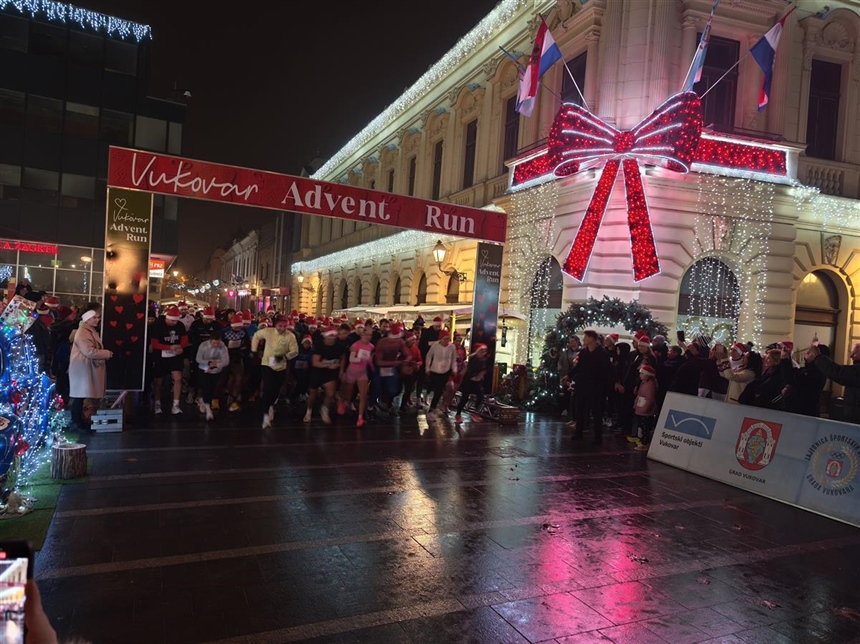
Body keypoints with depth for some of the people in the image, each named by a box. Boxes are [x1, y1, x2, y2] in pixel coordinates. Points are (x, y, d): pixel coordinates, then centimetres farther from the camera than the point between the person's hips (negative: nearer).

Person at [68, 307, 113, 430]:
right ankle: (75, 421, 3)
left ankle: (78, 419, 21)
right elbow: (89, 351, -25)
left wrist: (104, 354, 9)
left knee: (82, 395, 14)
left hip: (87, 368, 10)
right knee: (79, 395, -4)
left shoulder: (91, 330, 15)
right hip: (82, 368, -10)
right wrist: (107, 353, -16)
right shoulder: (83, 332, -18)